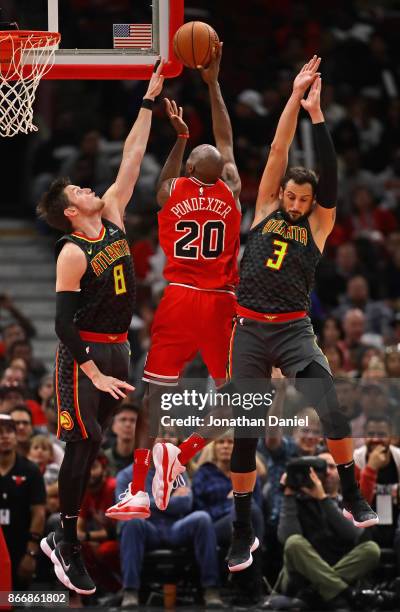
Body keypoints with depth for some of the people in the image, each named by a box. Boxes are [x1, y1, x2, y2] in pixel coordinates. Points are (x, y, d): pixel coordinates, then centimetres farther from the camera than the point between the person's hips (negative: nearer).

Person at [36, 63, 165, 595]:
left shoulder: (112, 219, 6)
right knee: (83, 445, -7)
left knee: (94, 445, 9)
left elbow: (132, 159, 7)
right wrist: (94, 374, -22)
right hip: (84, 355, -7)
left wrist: (150, 100, 4)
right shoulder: (72, 253, -15)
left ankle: (62, 538, 18)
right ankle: (67, 547, -1)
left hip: (116, 350, 7)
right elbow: (63, 324, -18)